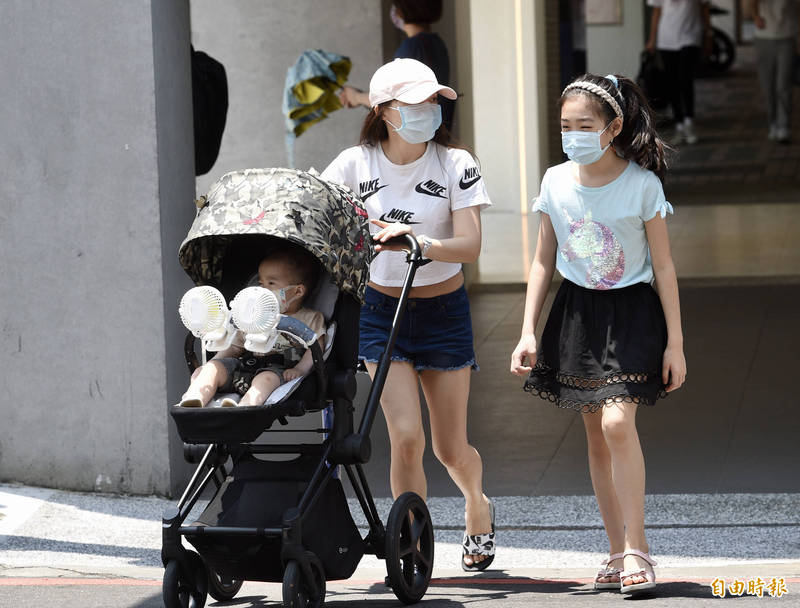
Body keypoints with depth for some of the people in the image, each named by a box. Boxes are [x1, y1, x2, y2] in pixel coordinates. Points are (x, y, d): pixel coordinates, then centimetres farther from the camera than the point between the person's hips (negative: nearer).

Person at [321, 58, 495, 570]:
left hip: (443, 311, 0)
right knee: (406, 437, -14)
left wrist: (414, 241, -35)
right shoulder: (356, 165, -6)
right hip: (381, 311, 0)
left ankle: (478, 508, 42)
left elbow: (469, 246, -18)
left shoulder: (455, 164, -10)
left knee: (451, 450, 8)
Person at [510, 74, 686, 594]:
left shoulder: (642, 185, -10)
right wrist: (528, 332, 3)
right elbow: (543, 262, 9)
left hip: (630, 314, -4)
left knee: (618, 422, -20)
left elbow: (664, 267, -5)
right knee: (596, 435, 6)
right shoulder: (556, 182, 1)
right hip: (576, 313, 4)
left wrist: (675, 343, -6)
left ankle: (637, 549, -13)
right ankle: (619, 553, 14)